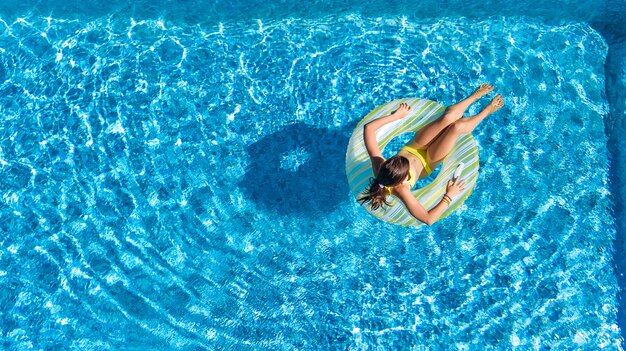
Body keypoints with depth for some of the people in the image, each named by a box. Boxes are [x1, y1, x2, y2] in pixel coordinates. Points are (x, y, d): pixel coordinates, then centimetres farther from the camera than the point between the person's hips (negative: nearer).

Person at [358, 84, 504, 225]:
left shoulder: (378, 164, -34)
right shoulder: (401, 190, -41)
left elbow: (369, 127, -27)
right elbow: (428, 219, -38)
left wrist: (396, 115, -21)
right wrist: (449, 196, -29)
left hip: (413, 148, 3)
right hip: (427, 161, -3)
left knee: (448, 117, -15)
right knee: (458, 126, -18)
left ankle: (476, 95, 21)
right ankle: (488, 110, 20)